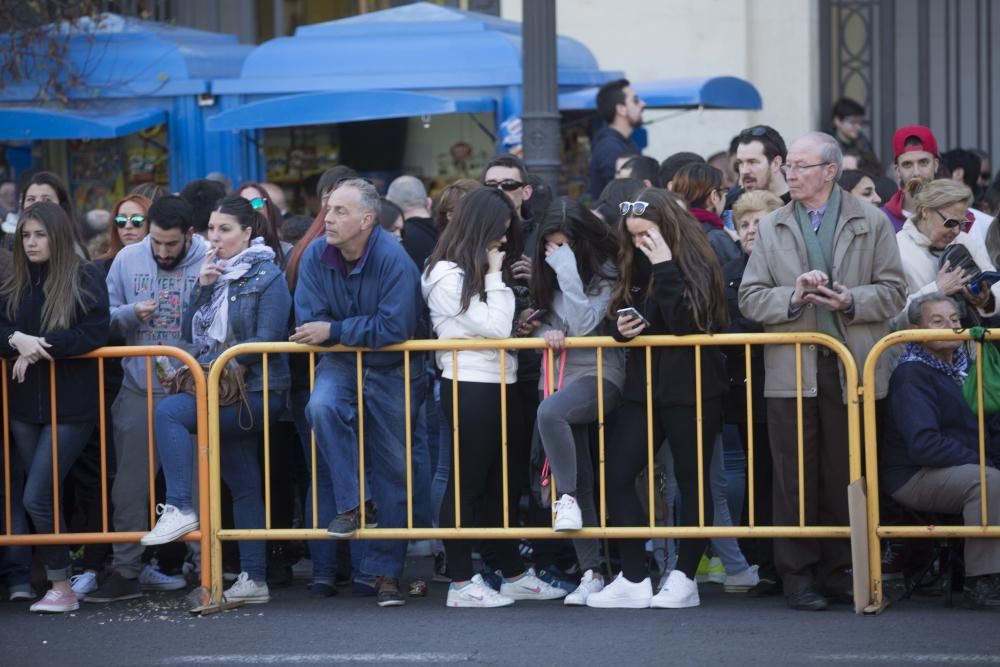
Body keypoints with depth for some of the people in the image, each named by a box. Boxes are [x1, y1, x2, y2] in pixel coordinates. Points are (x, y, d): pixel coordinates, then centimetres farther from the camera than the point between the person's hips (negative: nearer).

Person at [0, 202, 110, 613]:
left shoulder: (85, 279, -4)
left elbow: (95, 335, -13)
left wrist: (39, 346, -17)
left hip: (70, 405, -5)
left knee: (36, 497, -11)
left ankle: (61, 587, 0)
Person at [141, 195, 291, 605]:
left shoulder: (266, 277, -4)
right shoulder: (214, 272, 16)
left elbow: (267, 341, -13)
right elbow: (189, 334, 11)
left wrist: (216, 361, -17)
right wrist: (202, 288, -2)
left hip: (255, 391, -7)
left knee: (169, 411, -26)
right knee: (243, 486, 8)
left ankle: (179, 509, -26)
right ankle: (253, 579, 10)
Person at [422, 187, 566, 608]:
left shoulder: (479, 273, 16)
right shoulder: (448, 276, -11)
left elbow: (503, 327, 14)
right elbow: (496, 327, -16)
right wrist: (495, 277, -10)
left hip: (498, 387, 9)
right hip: (469, 388, -9)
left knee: (500, 483, 14)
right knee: (467, 484, -4)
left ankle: (513, 574, 21)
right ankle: (461, 584, 0)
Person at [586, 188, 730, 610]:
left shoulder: (697, 265, -8)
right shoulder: (637, 265, 12)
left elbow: (686, 323, -21)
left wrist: (664, 268, -21)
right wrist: (623, 330, -2)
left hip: (691, 389, -6)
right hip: (645, 386, 6)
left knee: (692, 480, 2)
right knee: (617, 474, -4)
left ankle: (685, 578, 10)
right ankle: (634, 579, -2)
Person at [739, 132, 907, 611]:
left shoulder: (871, 224, 7)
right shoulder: (771, 229, 11)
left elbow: (893, 291, 4)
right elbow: (749, 299, 5)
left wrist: (853, 300, -13)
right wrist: (791, 297, -12)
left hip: (853, 369, -1)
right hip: (792, 371, 1)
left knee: (846, 476, 3)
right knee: (795, 478, 0)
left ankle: (840, 571, 13)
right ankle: (798, 576, 5)